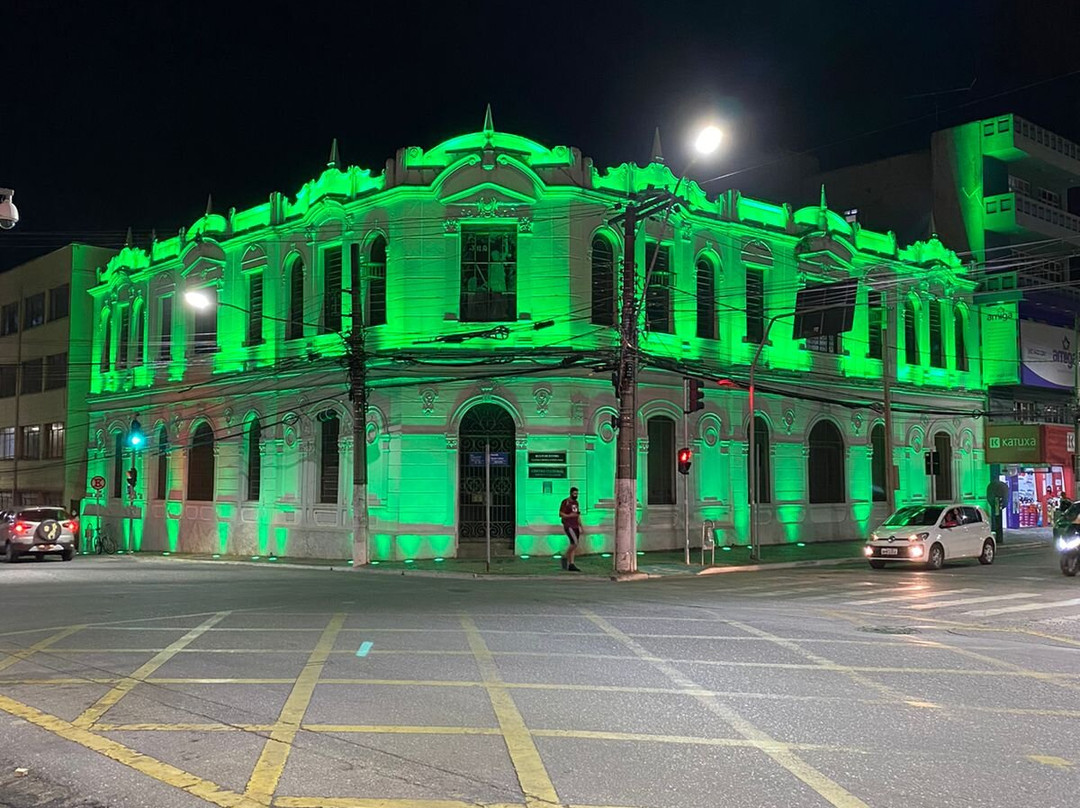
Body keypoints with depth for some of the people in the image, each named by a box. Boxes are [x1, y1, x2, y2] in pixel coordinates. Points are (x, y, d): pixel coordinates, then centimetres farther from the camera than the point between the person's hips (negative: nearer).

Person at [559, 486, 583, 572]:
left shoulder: (576, 503, 16)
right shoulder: (565, 502, -7)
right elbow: (560, 514, -10)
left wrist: (580, 527, 18)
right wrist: (569, 515, -25)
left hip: (575, 526, 7)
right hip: (568, 526, -7)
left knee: (573, 545, 3)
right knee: (575, 543, -19)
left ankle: (571, 565, 3)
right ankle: (565, 557, -1)